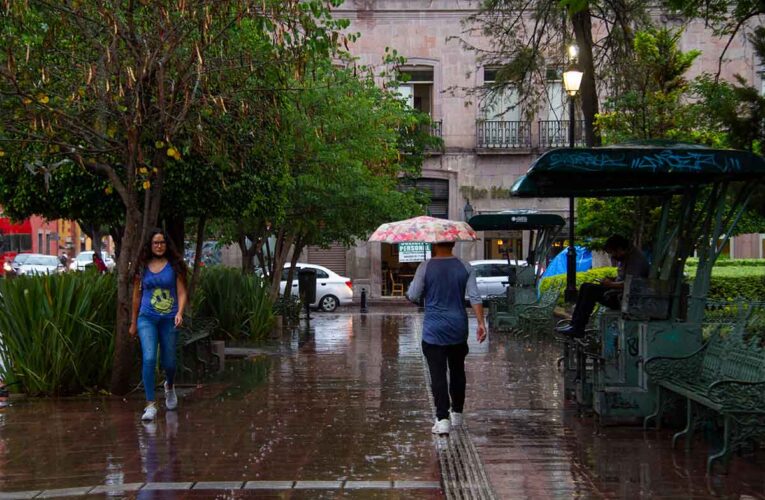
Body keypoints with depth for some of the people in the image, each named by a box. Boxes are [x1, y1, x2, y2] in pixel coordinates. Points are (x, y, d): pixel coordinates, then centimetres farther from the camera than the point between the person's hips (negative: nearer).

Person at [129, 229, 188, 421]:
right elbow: (137, 296, 13)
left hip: (169, 319, 0)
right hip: (147, 318, 0)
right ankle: (150, 404, -12)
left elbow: (182, 293, 0)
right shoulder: (143, 267, 6)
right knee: (148, 358, -16)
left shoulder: (174, 266, 2)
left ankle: (169, 386, 44)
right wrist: (133, 322, 16)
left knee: (168, 361, 9)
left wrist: (179, 313, -17)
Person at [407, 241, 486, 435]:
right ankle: (457, 414, 28)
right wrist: (481, 323, -1)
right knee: (457, 371, 18)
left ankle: (442, 419, -12)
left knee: (438, 374, -4)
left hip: (434, 331, -3)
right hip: (458, 329, 4)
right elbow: (475, 297, -4)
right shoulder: (465, 267, 0)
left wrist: (412, 285, 14)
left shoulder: (425, 267, -9)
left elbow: (413, 296, -6)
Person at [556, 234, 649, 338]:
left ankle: (578, 328, -15)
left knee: (591, 290, -19)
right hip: (619, 292, 11)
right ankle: (575, 324, -2)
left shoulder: (635, 258, -19)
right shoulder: (625, 257, 14)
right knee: (586, 287, 5)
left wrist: (611, 284, -17)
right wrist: (611, 280, 6)